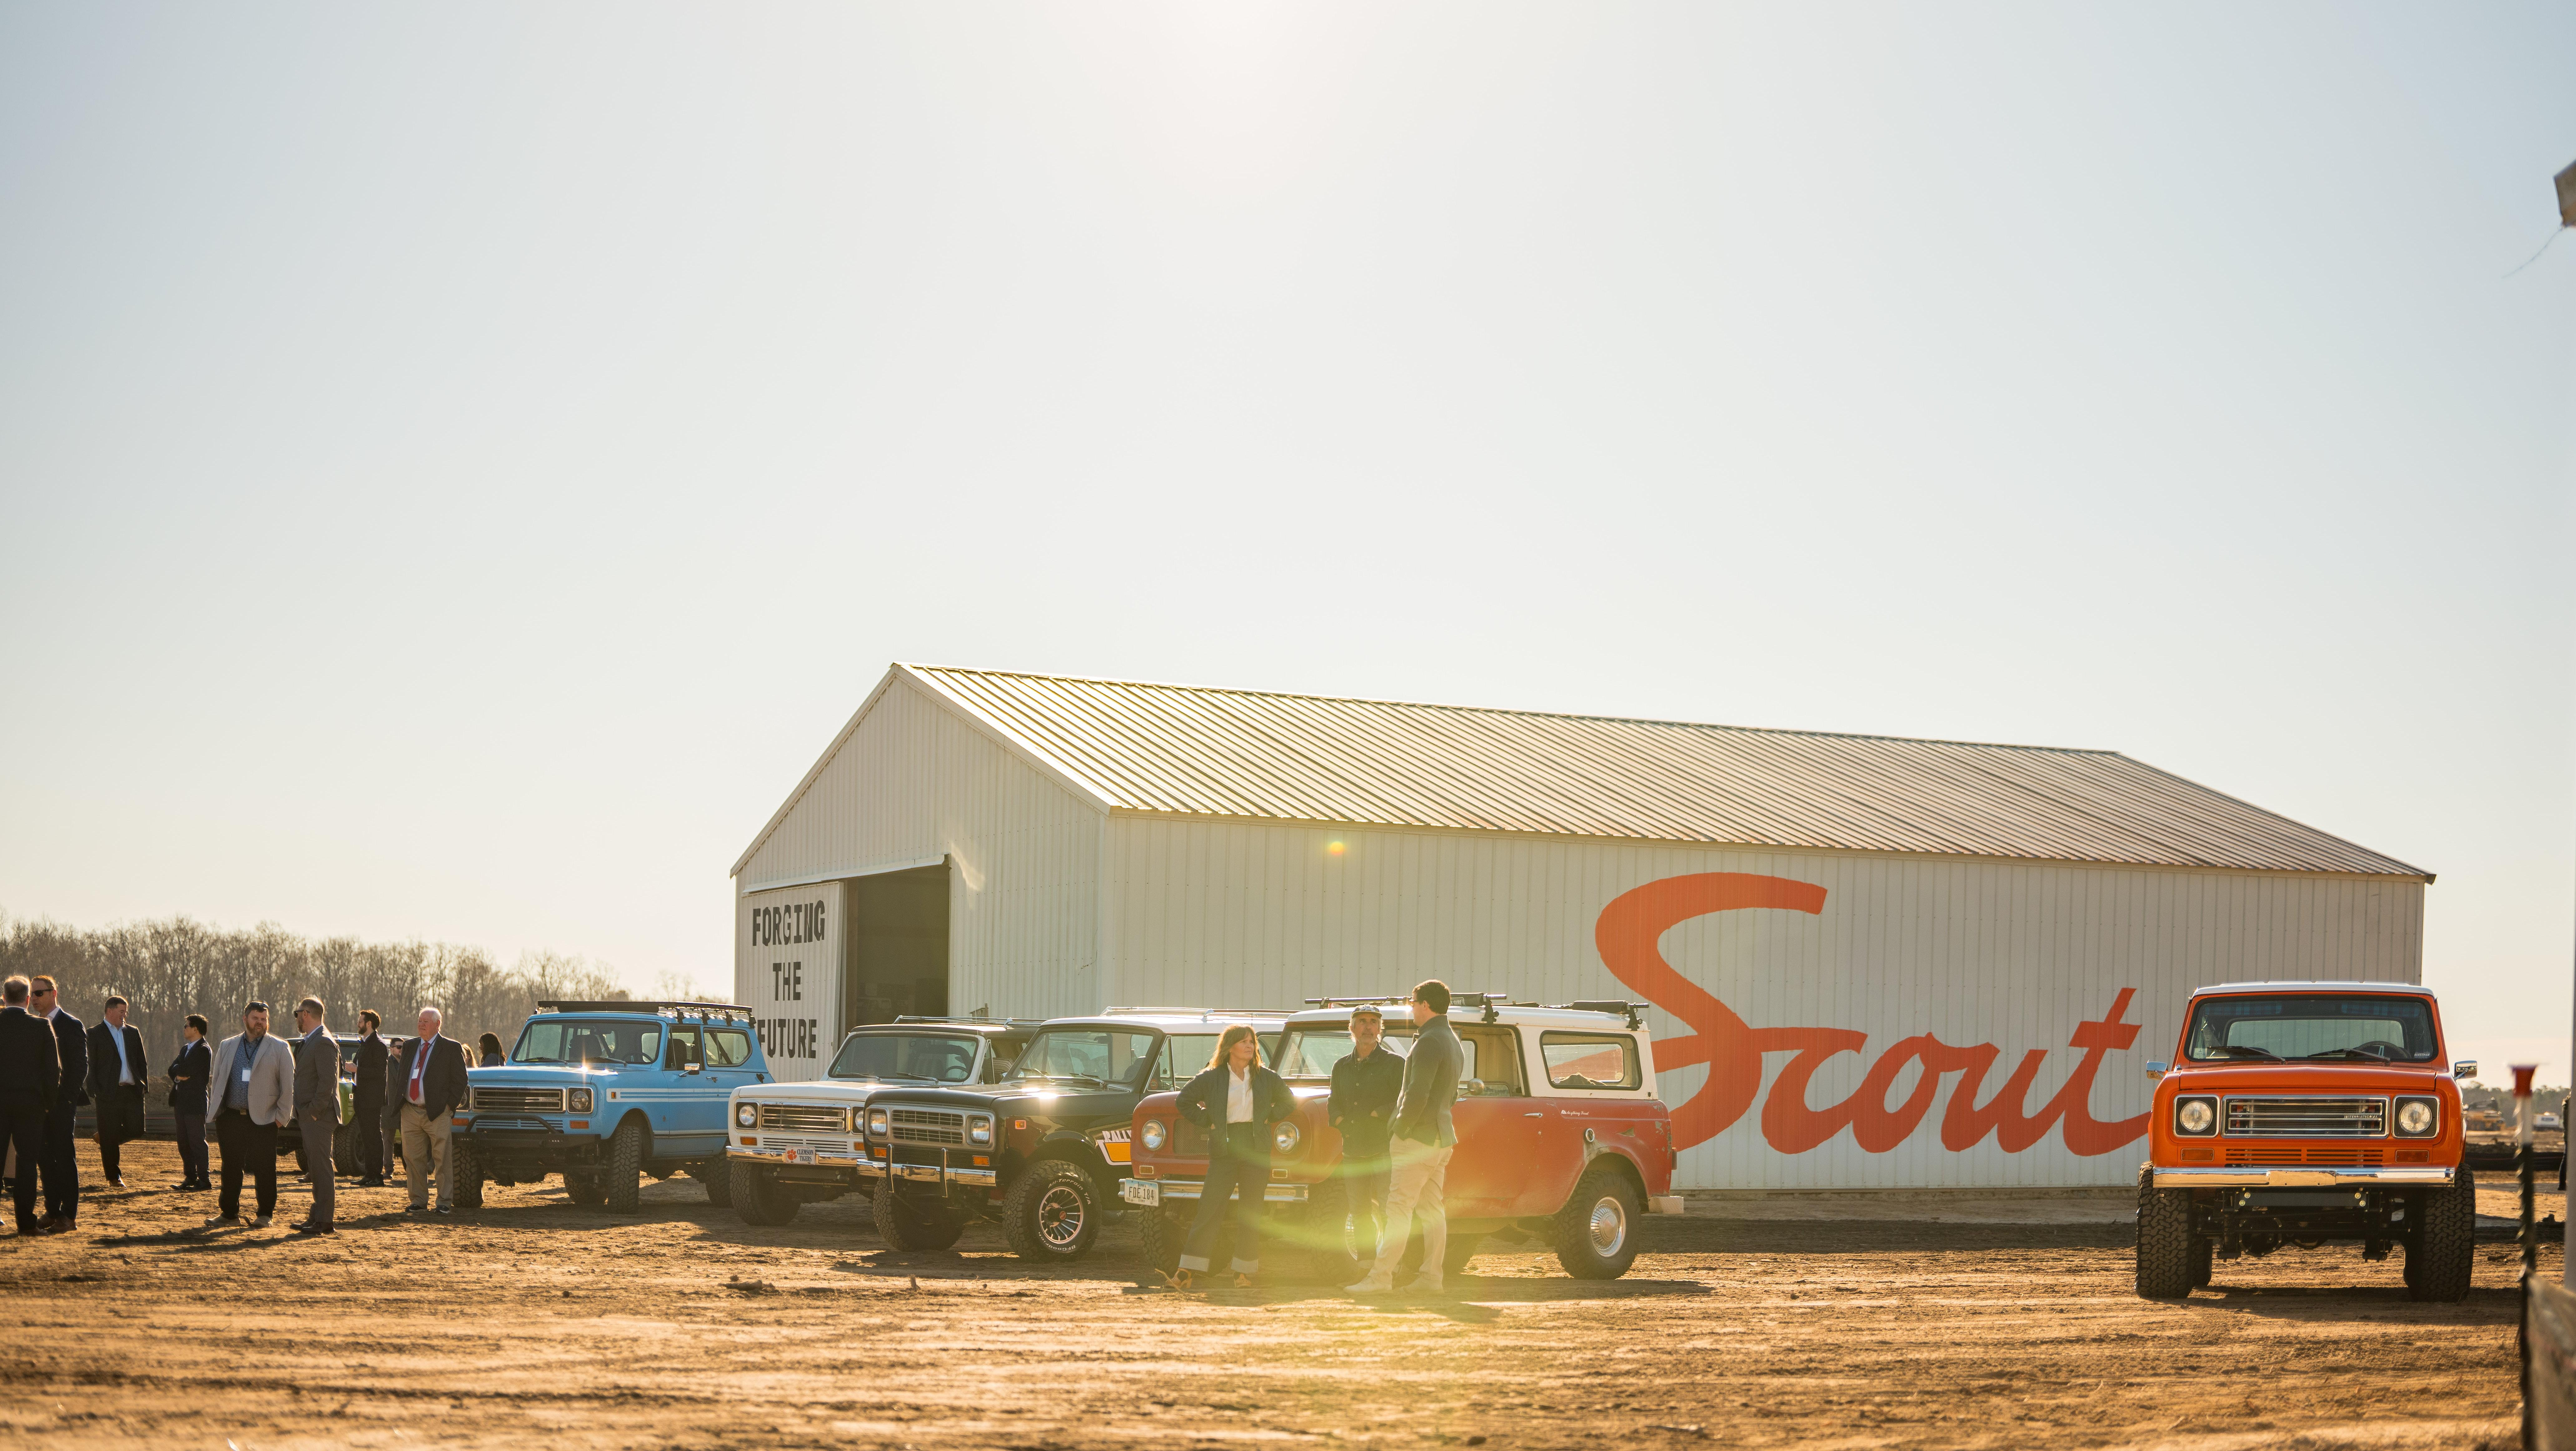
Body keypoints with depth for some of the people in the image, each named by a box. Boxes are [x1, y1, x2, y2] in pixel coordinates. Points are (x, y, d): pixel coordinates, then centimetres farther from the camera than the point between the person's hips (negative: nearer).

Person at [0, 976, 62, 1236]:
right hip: (30, 1102, -1)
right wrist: (48, 1103, 6)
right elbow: (54, 1069, -4)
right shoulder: (42, 1027, -5)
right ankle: (26, 1221, 0)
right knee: (27, 1159, 3)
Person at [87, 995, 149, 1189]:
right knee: (110, 1137, -2)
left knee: (136, 1130, -1)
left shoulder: (133, 1033, 15)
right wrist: (94, 1092, -11)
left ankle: (106, 1141, 28)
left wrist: (144, 1085, 7)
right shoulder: (95, 1034, 1)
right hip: (109, 1092, -4)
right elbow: (90, 1066, -3)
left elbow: (142, 1062, 18)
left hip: (133, 1091, 4)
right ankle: (114, 1178, 7)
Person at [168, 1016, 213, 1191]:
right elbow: (173, 1069, 10)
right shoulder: (186, 1049, 19)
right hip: (182, 1102, 9)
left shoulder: (203, 1050, -10)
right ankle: (190, 1178, 16)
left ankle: (204, 1180, -6)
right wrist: (179, 1076, -10)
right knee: (184, 1143, 10)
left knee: (197, 1142, -8)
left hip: (195, 1103, -9)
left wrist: (178, 1072, 0)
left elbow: (186, 1071, -19)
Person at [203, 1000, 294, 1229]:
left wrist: (281, 1117, -5)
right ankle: (229, 1213, 16)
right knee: (231, 1168, 7)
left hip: (263, 1120, -3)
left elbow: (288, 1086, 1)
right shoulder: (226, 1047, 14)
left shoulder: (280, 1049, 4)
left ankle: (265, 1215, 7)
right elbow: (217, 1082, 17)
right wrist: (217, 1112, 8)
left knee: (264, 1170, -1)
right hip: (231, 1117, 3)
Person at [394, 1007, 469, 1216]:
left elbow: (460, 1080, -2)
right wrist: (401, 1102, 7)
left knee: (442, 1159, -3)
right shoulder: (409, 1047, 15)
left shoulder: (452, 1048, 0)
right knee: (413, 1159, 5)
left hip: (437, 1113, -5)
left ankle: (445, 1203, 1)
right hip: (411, 1112, 5)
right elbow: (400, 1076, 20)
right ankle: (419, 1202, 12)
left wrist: (450, 1105, -9)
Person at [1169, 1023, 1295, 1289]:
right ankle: (1189, 1270, -7)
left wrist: (1268, 1119, 6)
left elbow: (1289, 1102, 19)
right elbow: (1185, 1101, 9)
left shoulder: (1266, 1078, 8)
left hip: (1256, 1152, 2)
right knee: (1209, 1209, -7)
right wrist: (1208, 1122, 1)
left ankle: (1246, 1270, 10)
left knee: (1250, 1212, 3)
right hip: (1224, 1151, -2)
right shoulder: (1212, 1078, 2)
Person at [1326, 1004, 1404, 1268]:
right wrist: (1341, 1121, -1)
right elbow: (1333, 1104, 18)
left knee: (1387, 1213, -9)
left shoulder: (1394, 1064, 0)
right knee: (1359, 1213, 8)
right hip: (1352, 1152, 6)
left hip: (1384, 1150, -6)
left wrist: (1374, 1116, -12)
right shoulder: (1342, 1067, 16)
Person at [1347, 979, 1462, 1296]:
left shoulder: (1429, 1042, -17)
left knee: (1400, 1209, -9)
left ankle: (1380, 1277, -11)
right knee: (1432, 1210, 9)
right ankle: (1431, 1276, 8)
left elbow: (1418, 1095, -23)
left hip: (1418, 1138, -10)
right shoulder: (1452, 1041, 15)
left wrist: (1400, 1130, -13)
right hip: (1442, 1136, 10)